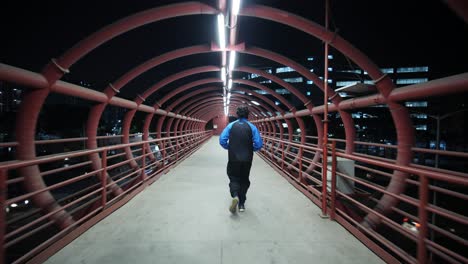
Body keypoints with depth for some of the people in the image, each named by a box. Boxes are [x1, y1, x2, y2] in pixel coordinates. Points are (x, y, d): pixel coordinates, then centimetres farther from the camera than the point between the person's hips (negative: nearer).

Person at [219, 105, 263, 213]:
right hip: (247, 159, 1)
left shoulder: (231, 125, -3)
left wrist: (229, 147, 8)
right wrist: (250, 149, 9)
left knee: (234, 178, 13)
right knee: (244, 180, 16)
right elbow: (259, 144, -10)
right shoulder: (252, 127, -4)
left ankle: (235, 196, -13)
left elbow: (222, 140, -10)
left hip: (233, 159, -1)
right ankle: (241, 204, 20)